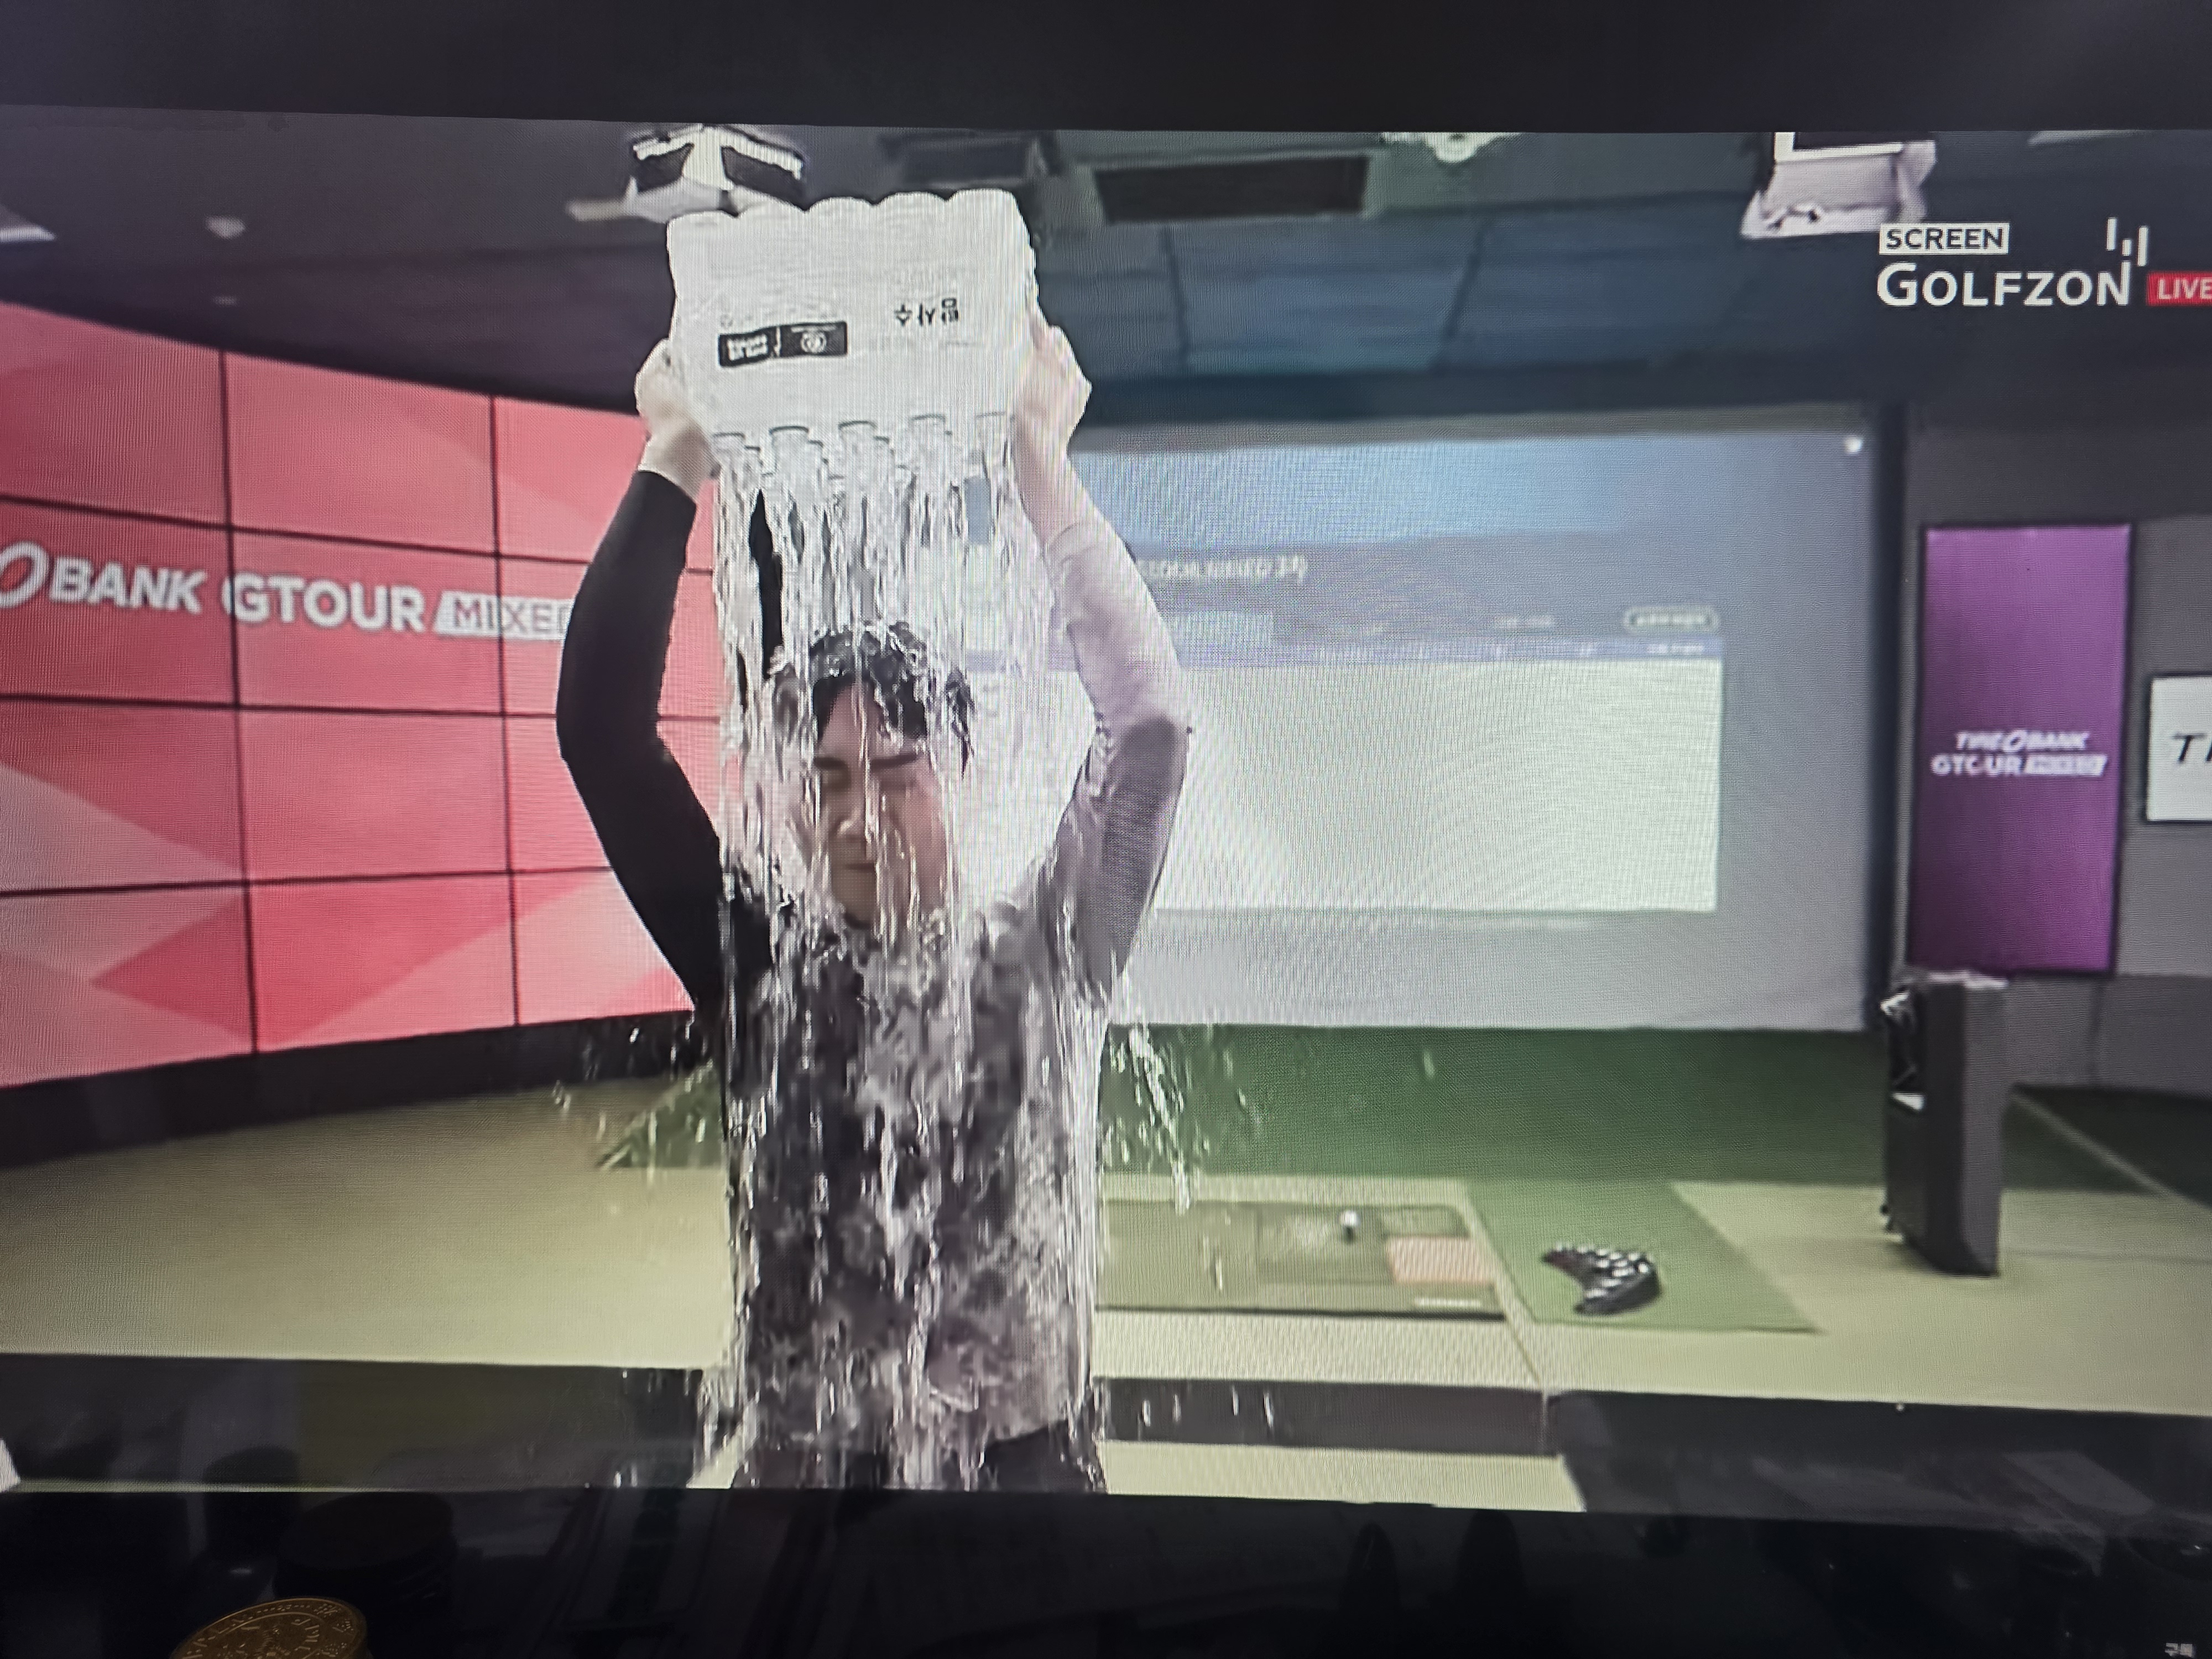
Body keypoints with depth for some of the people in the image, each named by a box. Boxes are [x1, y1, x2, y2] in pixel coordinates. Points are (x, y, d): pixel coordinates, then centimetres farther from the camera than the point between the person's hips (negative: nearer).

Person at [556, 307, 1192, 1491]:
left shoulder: (1041, 968, -10)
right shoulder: (761, 972, -7)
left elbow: (1151, 717, -21)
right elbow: (601, 730, -13)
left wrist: (1038, 459, -21)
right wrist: (676, 459, -15)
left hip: (1026, 1457, -1)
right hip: (809, 1456, 1)